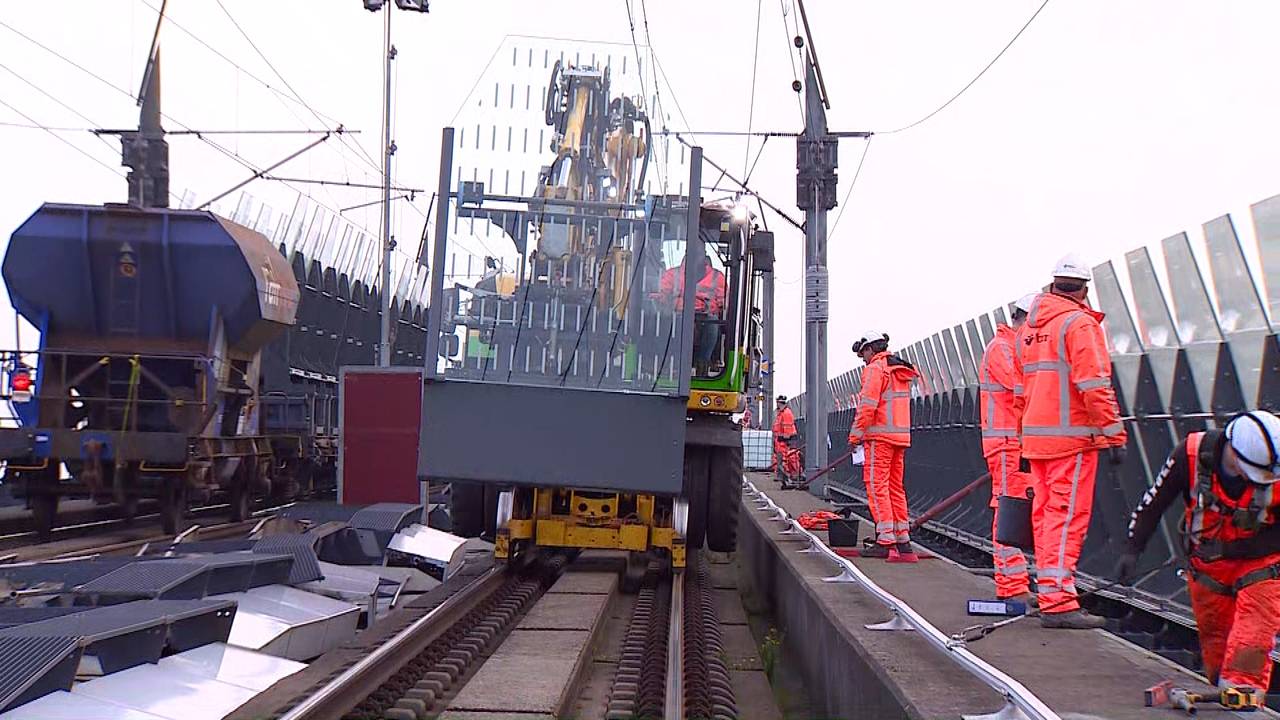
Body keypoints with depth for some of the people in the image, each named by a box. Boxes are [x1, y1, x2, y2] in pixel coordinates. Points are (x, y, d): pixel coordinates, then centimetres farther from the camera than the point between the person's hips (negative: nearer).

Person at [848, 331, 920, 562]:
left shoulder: (875, 369, -8)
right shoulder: (901, 371, 19)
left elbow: (868, 405, -16)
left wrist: (856, 433, -11)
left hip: (881, 436, -9)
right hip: (901, 435, 9)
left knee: (877, 485, -7)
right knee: (896, 486, 12)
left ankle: (885, 542, -12)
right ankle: (903, 539, 14)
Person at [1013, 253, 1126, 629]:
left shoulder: (1028, 327, 16)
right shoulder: (1079, 323, -9)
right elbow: (1095, 386, -16)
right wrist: (1114, 435, -14)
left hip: (1036, 438, 8)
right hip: (1071, 437, -8)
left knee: (1046, 514, 12)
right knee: (1067, 517, -8)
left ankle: (1050, 592, 17)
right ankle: (1057, 602, -11)